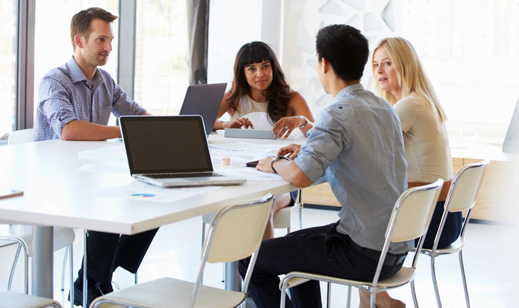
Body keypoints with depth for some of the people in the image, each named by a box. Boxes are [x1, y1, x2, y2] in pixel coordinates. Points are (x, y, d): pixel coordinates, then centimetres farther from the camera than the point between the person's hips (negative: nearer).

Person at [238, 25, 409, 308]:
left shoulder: (338, 114, -19)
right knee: (297, 242, 32)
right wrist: (306, 151, 18)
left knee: (251, 261, 2)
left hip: (365, 256, -9)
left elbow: (300, 176, -30)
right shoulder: (384, 108, 8)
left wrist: (276, 163, -8)